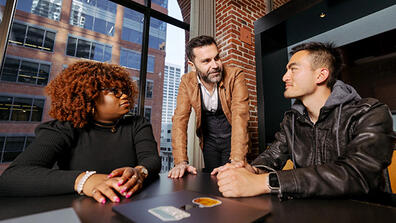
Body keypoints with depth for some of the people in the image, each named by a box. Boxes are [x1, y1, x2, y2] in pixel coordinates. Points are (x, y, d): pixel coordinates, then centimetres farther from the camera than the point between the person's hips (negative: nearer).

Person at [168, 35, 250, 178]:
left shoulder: (235, 76, -20)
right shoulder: (187, 82, -12)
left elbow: (240, 117, -29)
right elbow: (180, 119, -16)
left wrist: (236, 161, -39)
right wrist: (181, 162, -26)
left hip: (231, 138, -2)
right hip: (209, 141, 2)